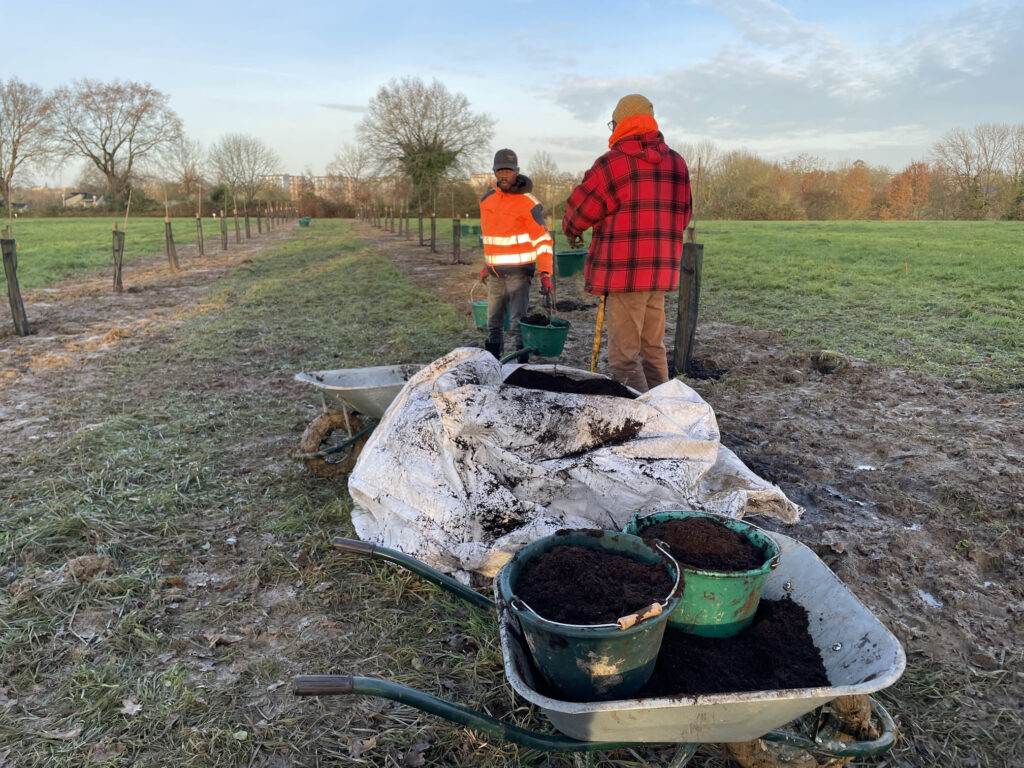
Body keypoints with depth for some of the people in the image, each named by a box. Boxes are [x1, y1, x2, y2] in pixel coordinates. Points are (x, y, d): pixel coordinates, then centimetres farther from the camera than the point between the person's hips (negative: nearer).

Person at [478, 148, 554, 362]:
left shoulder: (529, 204, -10)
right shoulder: (486, 200, 9)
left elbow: (543, 241, -10)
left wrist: (545, 273, -20)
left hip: (519, 272, -6)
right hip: (495, 274, 6)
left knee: (518, 324, -11)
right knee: (493, 323, 11)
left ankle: (523, 363, -5)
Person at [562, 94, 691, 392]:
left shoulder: (612, 163, -8)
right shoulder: (677, 163, 12)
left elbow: (579, 209, 0)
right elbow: (682, 215, 18)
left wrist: (571, 231, 21)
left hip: (624, 271, -7)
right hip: (661, 270, 7)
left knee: (624, 356, -2)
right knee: (653, 348, 17)